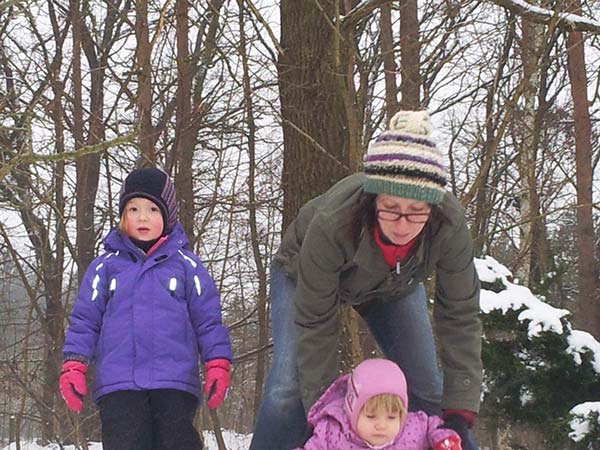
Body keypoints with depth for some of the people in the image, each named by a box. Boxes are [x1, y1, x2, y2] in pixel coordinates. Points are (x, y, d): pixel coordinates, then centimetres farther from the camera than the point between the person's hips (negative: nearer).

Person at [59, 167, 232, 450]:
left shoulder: (186, 264, 8)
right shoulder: (106, 266, 11)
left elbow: (208, 318, 8)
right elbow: (85, 319, 12)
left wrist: (217, 364, 0)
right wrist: (73, 366, 2)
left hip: (175, 384, 0)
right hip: (117, 384, 1)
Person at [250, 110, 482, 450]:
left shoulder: (449, 224, -37)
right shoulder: (332, 223, -44)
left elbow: (460, 316, -26)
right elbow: (315, 323, -33)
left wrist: (460, 413, -28)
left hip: (394, 283, 3)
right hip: (305, 274, -2)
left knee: (428, 389, -4)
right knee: (290, 388, -19)